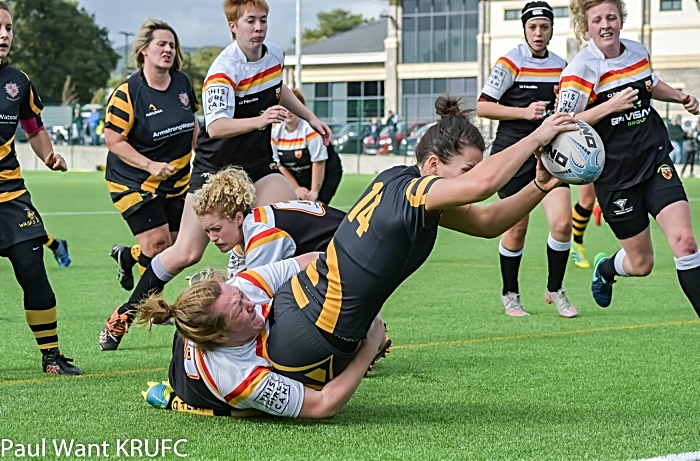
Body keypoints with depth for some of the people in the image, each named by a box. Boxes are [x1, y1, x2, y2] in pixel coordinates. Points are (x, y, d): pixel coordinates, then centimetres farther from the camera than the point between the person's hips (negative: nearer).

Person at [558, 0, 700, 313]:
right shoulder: (580, 70, -14)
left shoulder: (638, 52, 4)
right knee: (641, 263, 7)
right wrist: (609, 106, -25)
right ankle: (605, 269, 44)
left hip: (655, 160, 4)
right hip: (615, 175, -4)